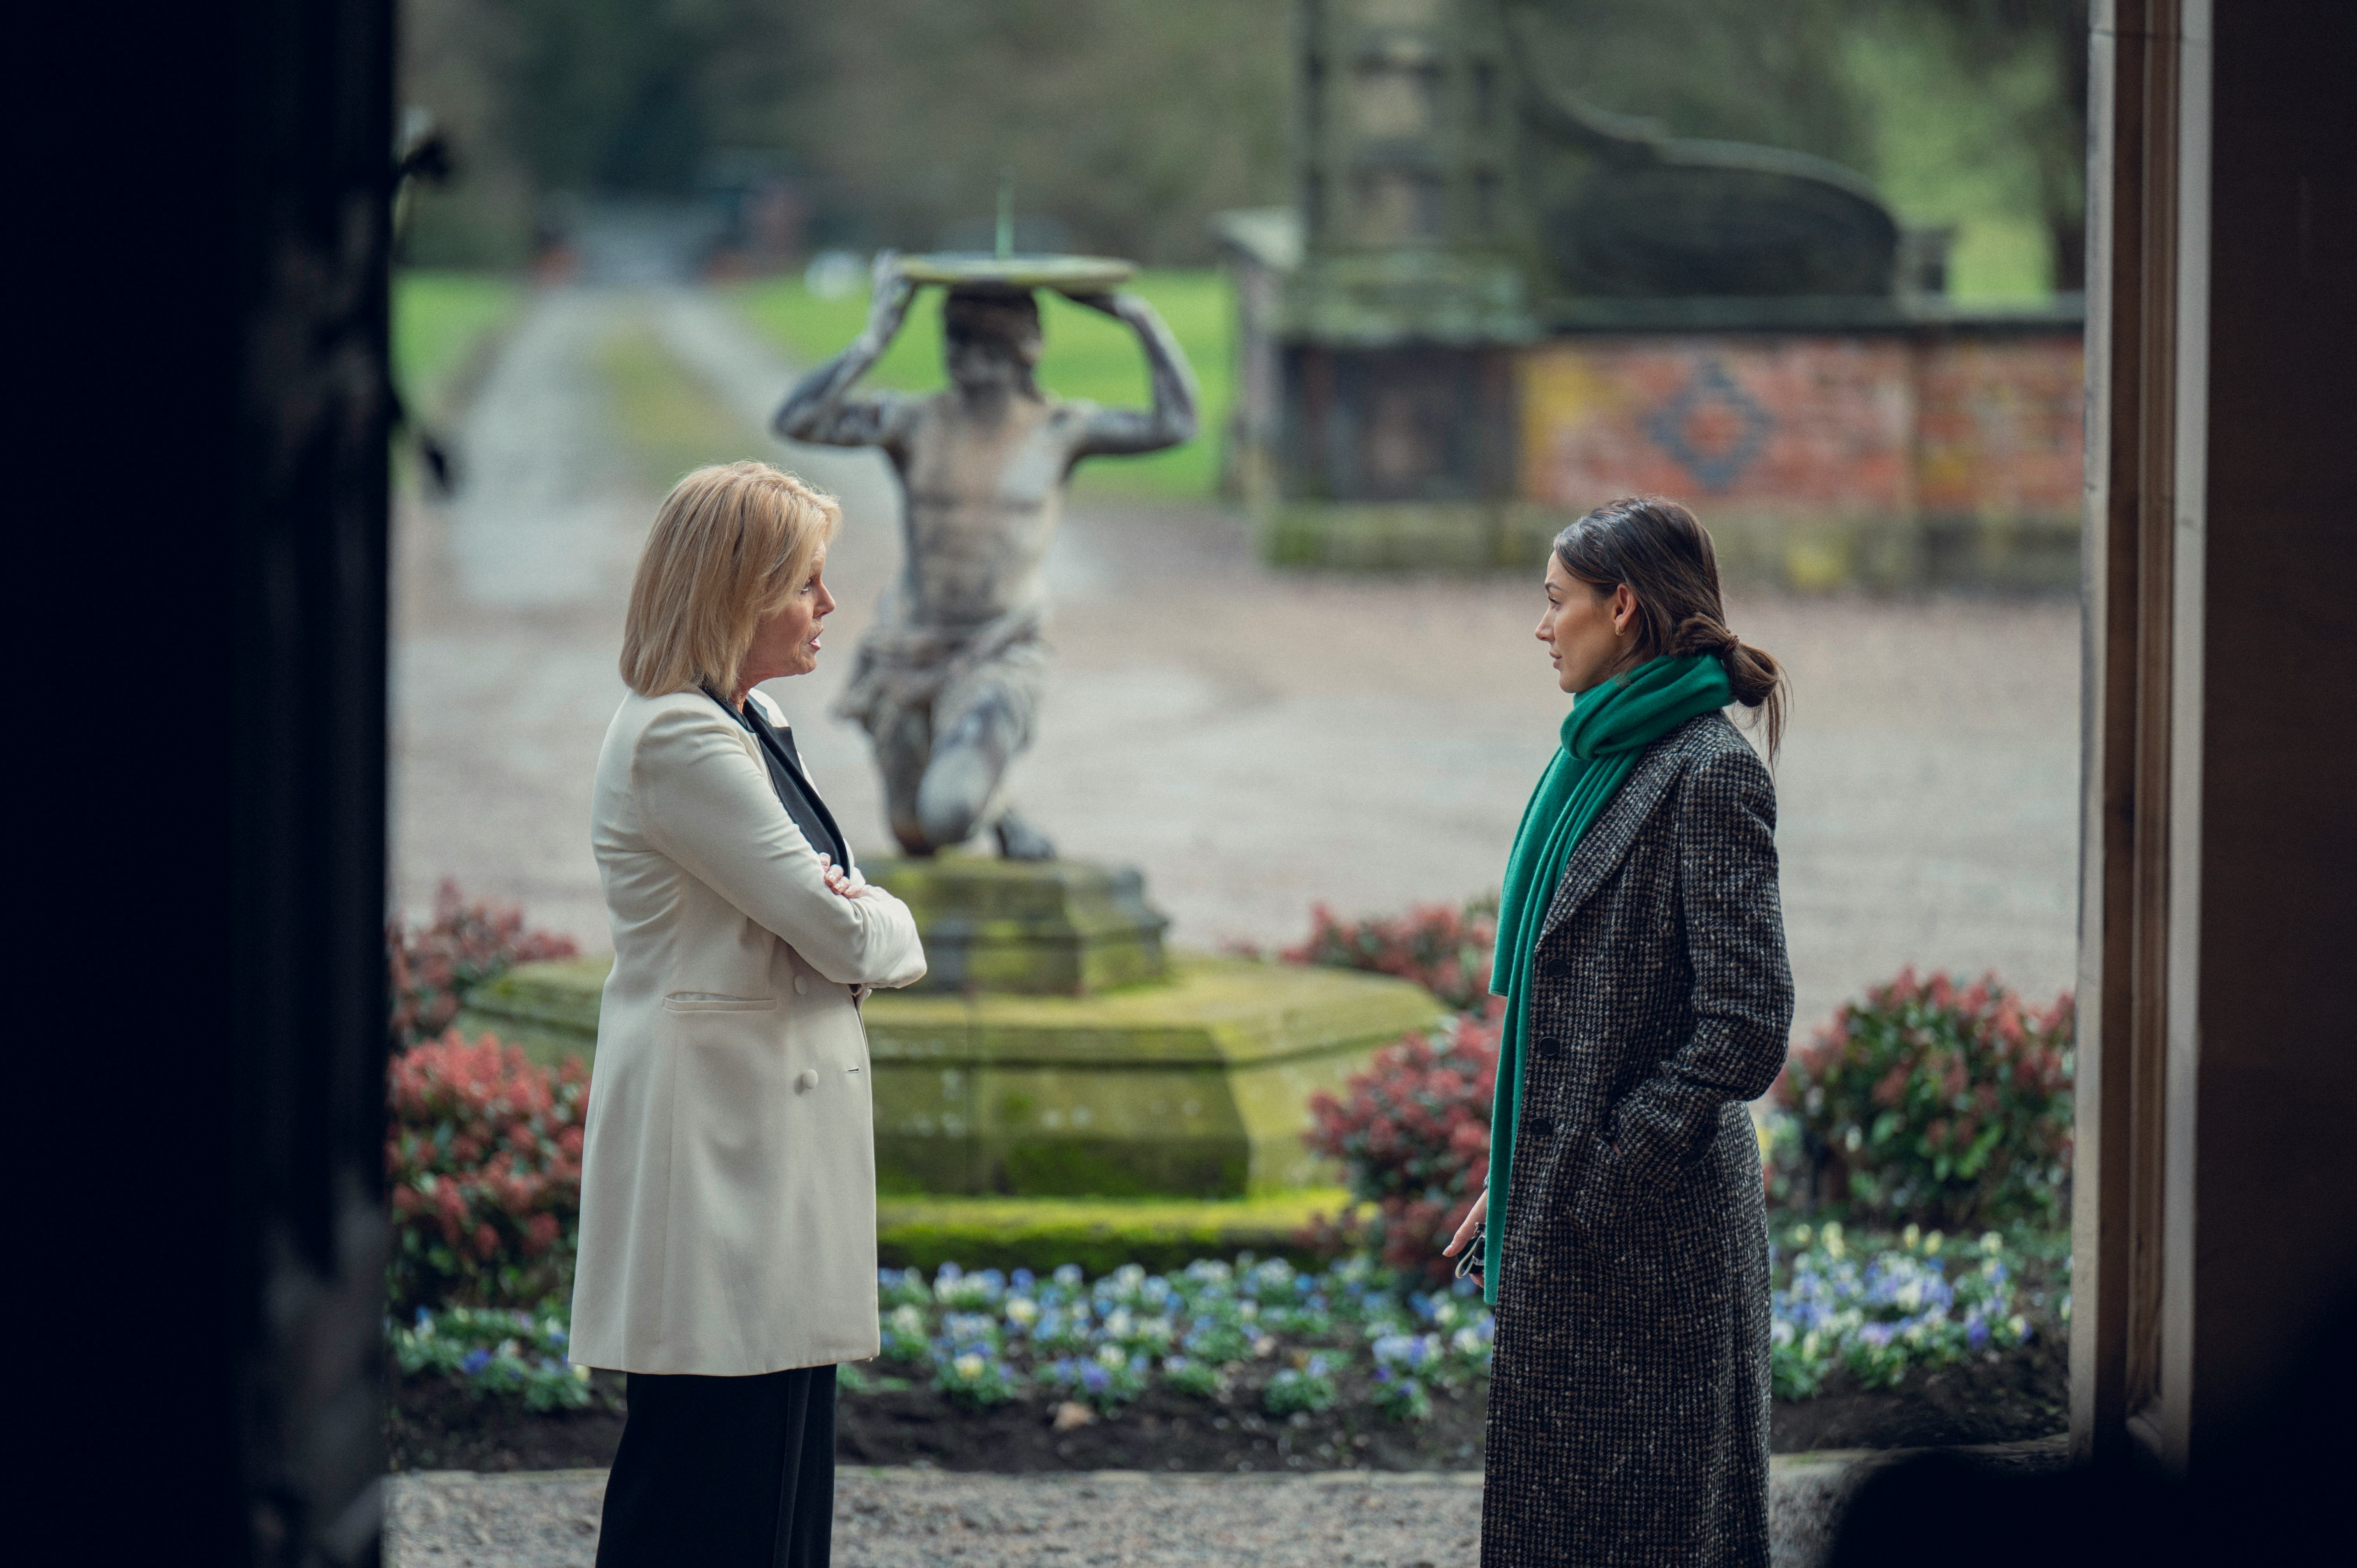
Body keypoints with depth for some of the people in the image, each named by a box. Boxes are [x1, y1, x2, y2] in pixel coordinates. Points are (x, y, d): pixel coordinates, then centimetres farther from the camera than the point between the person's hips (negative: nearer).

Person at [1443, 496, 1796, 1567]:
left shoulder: (1710, 772, -15)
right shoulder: (1604, 755, 12)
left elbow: (1744, 1031, -20)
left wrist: (1594, 1192, -18)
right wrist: (1515, 1185, 12)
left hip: (1653, 1227, -9)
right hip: (1569, 1209, 9)